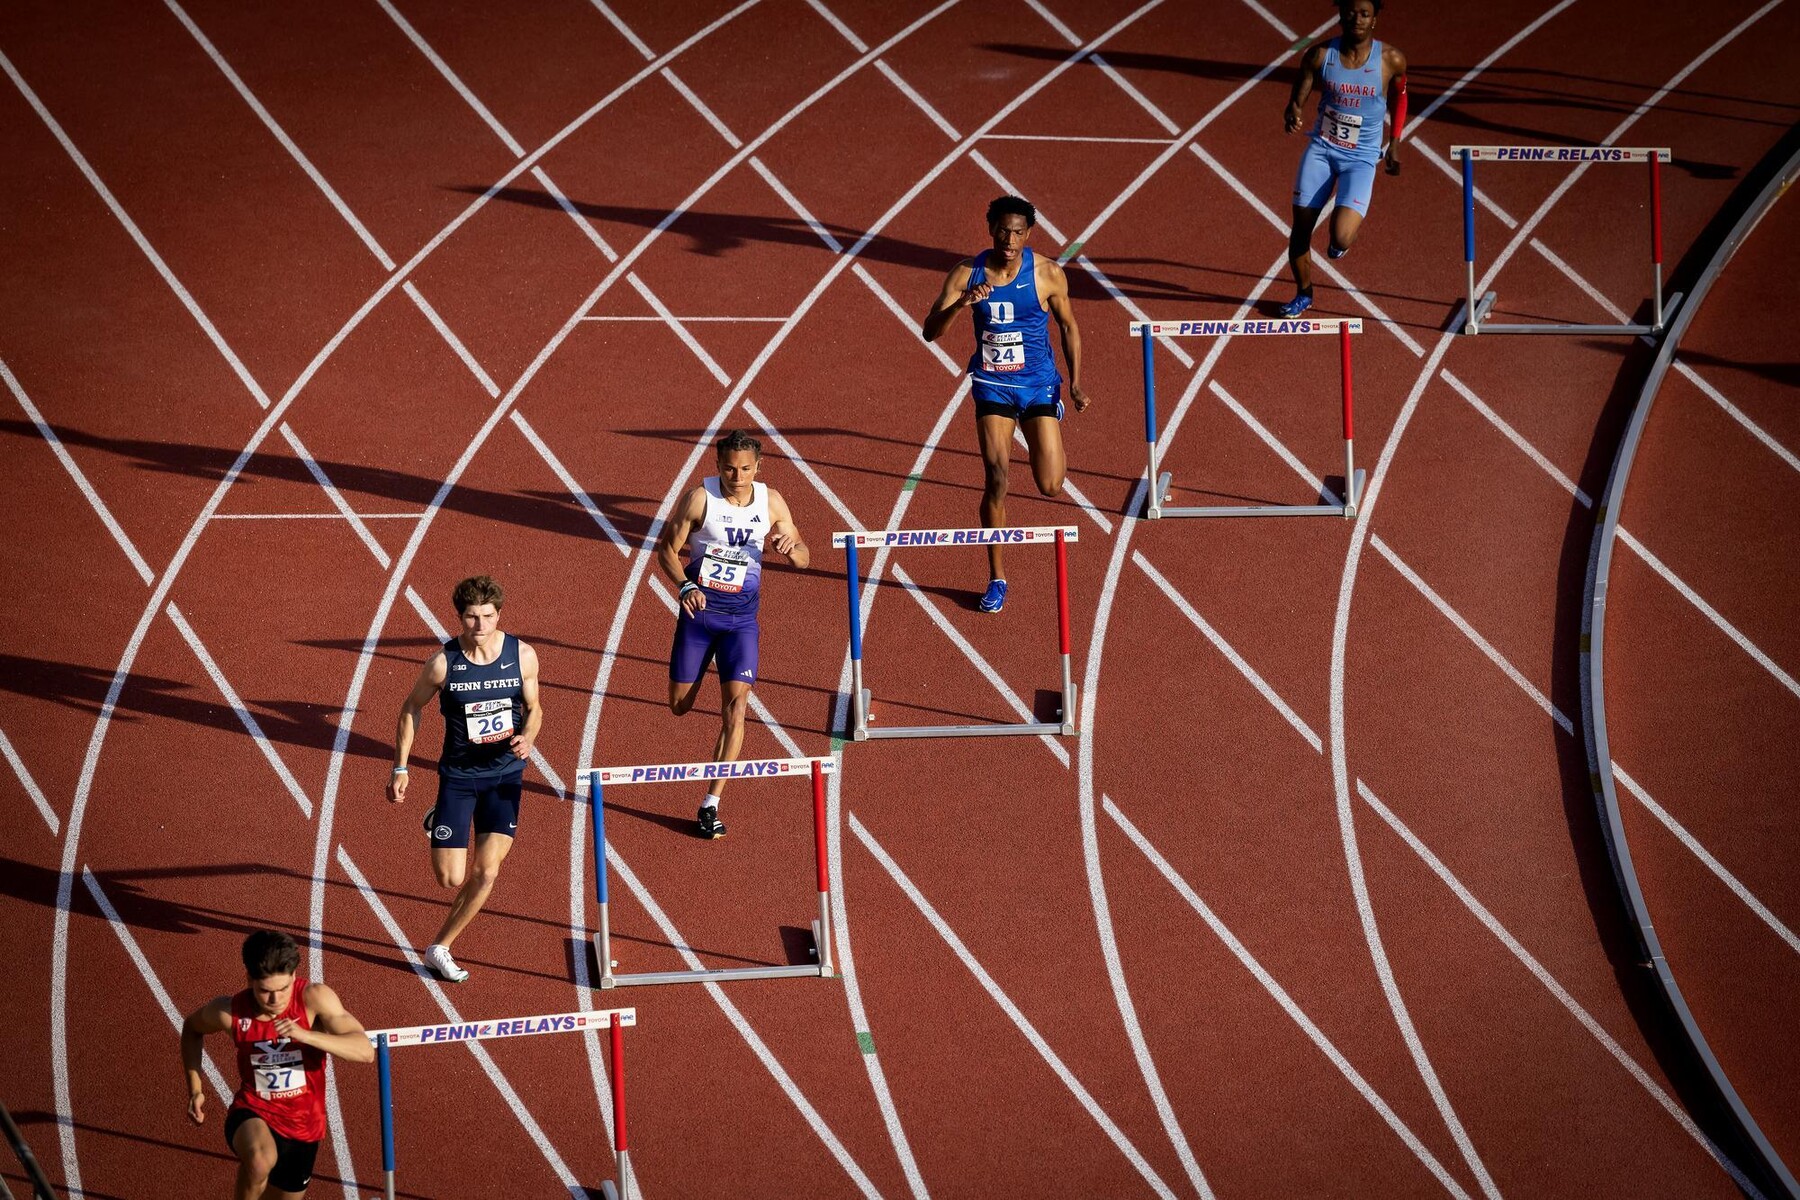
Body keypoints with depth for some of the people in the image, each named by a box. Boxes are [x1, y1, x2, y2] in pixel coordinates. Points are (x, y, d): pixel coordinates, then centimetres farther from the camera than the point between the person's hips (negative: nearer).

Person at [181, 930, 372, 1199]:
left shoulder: (314, 998, -21)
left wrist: (305, 1035, -41)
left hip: (303, 1126, 2)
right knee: (261, 1159, -37)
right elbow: (191, 1028, 7)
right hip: (252, 1115, -2)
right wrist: (195, 1090, 1)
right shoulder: (229, 1012, -17)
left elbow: (365, 1052, -29)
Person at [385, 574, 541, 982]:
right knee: (450, 878, -2)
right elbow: (411, 708, 1)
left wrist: (527, 739, -16)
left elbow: (534, 708, 6)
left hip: (505, 772, 1)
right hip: (458, 775, -1)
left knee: (487, 872, -7)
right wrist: (400, 768, 0)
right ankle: (438, 824, 35)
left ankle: (440, 948, 14)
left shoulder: (523, 656, -9)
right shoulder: (443, 661, -14)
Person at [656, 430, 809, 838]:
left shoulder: (771, 502, -3)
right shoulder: (699, 498, -11)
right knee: (679, 706, 8)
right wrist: (685, 586, -23)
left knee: (736, 706, -14)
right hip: (698, 608, -1)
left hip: (741, 616, 1)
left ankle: (711, 805, -10)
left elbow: (804, 559, 6)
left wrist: (790, 546, -19)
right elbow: (666, 548, -4)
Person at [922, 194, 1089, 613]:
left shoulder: (1048, 274, -10)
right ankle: (996, 579, 2)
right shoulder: (966, 274, -9)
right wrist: (962, 303, -31)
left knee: (1051, 487, -4)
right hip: (992, 385, 0)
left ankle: (1054, 450, 36)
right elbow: (930, 331, -13)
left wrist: (1076, 383, -1)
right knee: (997, 477, -11)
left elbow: (1068, 326, 4)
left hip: (1039, 384, 0)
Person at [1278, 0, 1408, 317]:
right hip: (1321, 148, 2)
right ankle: (1303, 293, 29)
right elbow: (1297, 100, -3)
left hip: (1360, 157, -2)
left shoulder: (1391, 60, -8)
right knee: (1301, 225, 3)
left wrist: (1394, 145, 11)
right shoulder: (1320, 55, -7)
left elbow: (1398, 97, 11)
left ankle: (1344, 230, 22)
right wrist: (1292, 114, -27)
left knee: (1341, 238, -18)